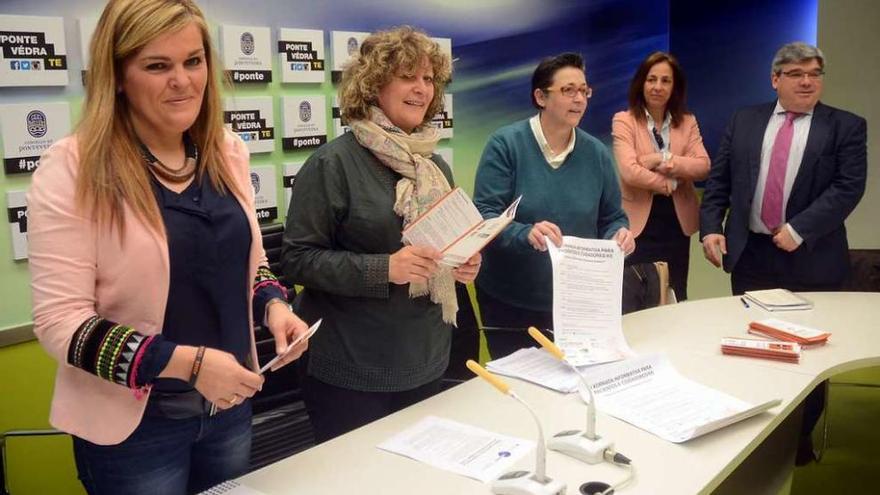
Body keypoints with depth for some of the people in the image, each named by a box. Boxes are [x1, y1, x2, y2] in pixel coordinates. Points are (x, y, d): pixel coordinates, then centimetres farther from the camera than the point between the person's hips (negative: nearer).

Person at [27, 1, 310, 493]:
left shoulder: (229, 153, 1)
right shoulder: (73, 168, -16)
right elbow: (60, 320, -18)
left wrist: (274, 305, -8)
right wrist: (187, 362, -26)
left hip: (230, 405, 5)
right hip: (132, 422, -5)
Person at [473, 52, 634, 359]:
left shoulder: (596, 153, 0)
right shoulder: (506, 144, -12)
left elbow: (612, 218, 8)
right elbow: (484, 215, -18)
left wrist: (620, 234, -15)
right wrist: (525, 234, -36)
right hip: (510, 299, -3)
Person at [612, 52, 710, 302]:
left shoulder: (687, 122, 8)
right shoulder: (624, 121, -5)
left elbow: (703, 166, -6)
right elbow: (630, 171, -17)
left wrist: (664, 160, -17)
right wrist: (669, 182, -9)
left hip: (677, 223, 4)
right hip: (639, 223, -4)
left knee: (676, 300, 13)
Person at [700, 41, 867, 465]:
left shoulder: (846, 127, 0)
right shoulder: (744, 121, 8)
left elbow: (848, 187, -11)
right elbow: (719, 180, 7)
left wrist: (798, 230, -19)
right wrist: (710, 227, -6)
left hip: (811, 259, -2)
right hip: (750, 254, 2)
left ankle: (800, 438, 26)